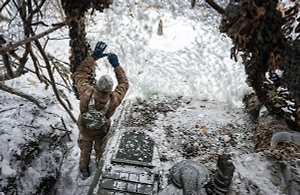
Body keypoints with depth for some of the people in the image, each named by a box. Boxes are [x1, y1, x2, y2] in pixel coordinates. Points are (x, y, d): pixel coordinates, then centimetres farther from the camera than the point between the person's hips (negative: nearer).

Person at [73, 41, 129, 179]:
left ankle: (84, 170, 57)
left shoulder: (86, 94, -40)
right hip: (102, 131, 0)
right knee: (100, 150, 31)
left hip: (85, 130, 0)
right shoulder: (114, 100, -40)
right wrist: (116, 65, -18)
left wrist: (93, 56, -23)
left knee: (85, 150, 30)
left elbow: (79, 74, -24)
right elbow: (124, 83, -21)